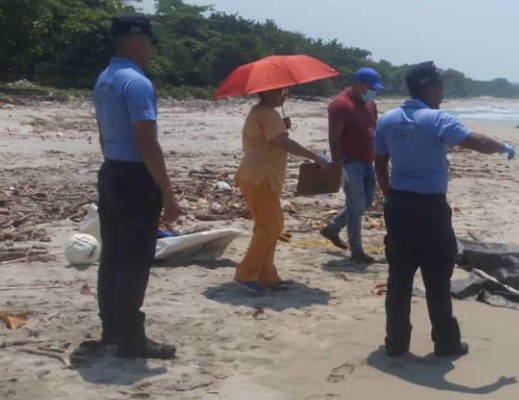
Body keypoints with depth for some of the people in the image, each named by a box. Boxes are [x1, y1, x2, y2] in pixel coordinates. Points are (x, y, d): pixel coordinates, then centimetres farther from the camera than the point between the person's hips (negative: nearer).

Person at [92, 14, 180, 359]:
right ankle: (131, 340, 3)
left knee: (112, 256, 15)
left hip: (110, 174, 10)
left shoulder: (104, 81, 13)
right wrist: (168, 195, -18)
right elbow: (147, 144, -22)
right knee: (134, 262, -4)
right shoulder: (137, 83, -18)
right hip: (135, 178, -10)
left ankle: (112, 329, 25)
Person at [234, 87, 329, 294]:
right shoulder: (267, 114, -14)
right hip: (259, 178, -11)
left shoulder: (260, 112, 20)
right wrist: (315, 157, -25)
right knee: (270, 225, -10)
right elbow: (284, 143, -26)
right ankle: (246, 274, -8)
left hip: (260, 177, 11)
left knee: (270, 225, 12)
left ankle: (266, 275, 17)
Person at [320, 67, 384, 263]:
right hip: (350, 162, -9)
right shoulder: (340, 104, -14)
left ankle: (332, 228, 32)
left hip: (366, 162, 9)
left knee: (365, 202, 15)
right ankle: (356, 251, 6)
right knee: (357, 206, -5)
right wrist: (337, 165, -21)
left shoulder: (370, 104, 12)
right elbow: (334, 138, -17)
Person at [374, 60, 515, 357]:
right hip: (429, 207, -6)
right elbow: (477, 142, -20)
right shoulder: (437, 120, -13)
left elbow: (380, 165, 12)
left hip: (398, 205, 6)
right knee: (437, 279, 6)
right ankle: (446, 342, 17)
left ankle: (396, 342, 16)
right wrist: (504, 148, 0)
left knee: (399, 277, 11)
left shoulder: (387, 121, 7)